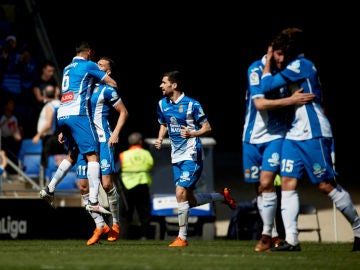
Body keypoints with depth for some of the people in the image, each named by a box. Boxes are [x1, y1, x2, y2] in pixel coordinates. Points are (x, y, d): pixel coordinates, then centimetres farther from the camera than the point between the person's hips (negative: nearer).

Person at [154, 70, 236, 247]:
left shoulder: (192, 104, -12)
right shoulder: (162, 104, 7)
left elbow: (207, 128, -6)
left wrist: (192, 133, -25)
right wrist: (160, 138, 4)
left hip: (192, 156, -7)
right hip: (176, 157, 7)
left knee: (181, 193, -18)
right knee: (190, 200, 8)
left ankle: (182, 237, -11)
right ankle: (222, 196, 34)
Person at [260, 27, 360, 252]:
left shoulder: (301, 65, -11)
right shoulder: (296, 67, 17)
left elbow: (267, 85, -11)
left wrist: (268, 61, 1)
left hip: (313, 134, -10)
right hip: (295, 134, 10)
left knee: (326, 185, -7)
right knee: (288, 182, -2)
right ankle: (291, 240, -7)